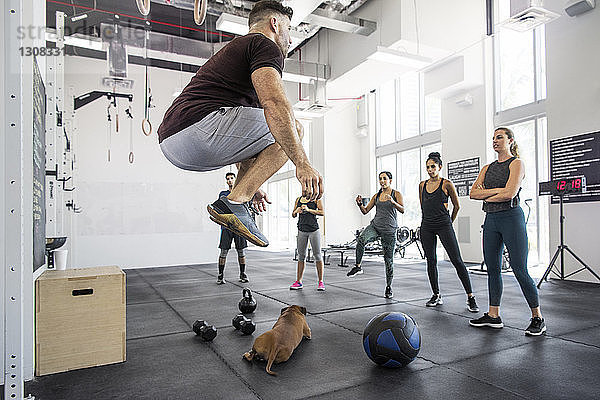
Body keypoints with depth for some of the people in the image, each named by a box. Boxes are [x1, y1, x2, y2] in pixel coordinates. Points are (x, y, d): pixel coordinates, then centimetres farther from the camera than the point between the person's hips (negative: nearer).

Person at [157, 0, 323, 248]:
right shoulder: (265, 46, 5)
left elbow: (240, 135, 36)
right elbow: (273, 103, -18)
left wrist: (251, 186, 38)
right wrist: (302, 164, -19)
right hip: (197, 128, -10)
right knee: (291, 129, -3)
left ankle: (239, 199, 10)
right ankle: (234, 204, -11)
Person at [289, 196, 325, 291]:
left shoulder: (316, 199, 1)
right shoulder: (298, 199, 12)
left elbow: (322, 212, -9)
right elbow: (293, 215, 16)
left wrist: (308, 209, -18)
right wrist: (296, 211, -6)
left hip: (314, 230, -3)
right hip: (301, 230, 4)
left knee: (317, 255, 1)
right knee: (301, 256, 7)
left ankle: (320, 282, 9)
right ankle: (298, 281, 15)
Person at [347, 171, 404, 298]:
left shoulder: (396, 194, 1)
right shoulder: (376, 196, 12)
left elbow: (402, 210, -13)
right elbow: (365, 211, 12)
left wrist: (393, 202, -30)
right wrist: (360, 204, -8)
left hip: (389, 230, -2)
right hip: (375, 226, 3)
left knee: (389, 260, 3)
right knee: (361, 240, -31)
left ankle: (389, 287, 19)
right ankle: (358, 266, -17)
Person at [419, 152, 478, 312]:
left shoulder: (446, 184, -3)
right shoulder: (422, 185, 10)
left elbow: (456, 206, 6)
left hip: (444, 225, -5)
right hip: (427, 227, 5)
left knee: (457, 261, -7)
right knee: (431, 261, 7)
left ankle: (470, 297, 0)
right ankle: (436, 295, 18)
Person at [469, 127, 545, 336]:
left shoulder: (516, 163, -3)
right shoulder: (487, 168, 15)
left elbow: (510, 193, -17)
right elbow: (473, 193, 4)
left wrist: (486, 196, -4)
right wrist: (496, 190, -10)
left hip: (511, 217, -7)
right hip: (491, 219, 7)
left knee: (519, 269, -5)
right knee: (492, 268, 9)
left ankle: (537, 318, 10)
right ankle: (493, 315, 19)